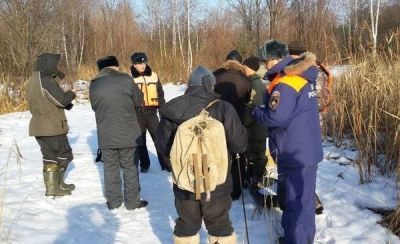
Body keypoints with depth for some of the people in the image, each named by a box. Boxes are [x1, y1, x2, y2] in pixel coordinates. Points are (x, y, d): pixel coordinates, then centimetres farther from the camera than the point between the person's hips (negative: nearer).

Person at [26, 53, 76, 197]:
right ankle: (56, 185, 14)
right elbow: (62, 100, -20)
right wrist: (71, 94, 1)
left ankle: (52, 187, 17)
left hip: (39, 127, 9)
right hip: (53, 127, -9)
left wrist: (65, 105, 7)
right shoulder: (46, 81, -19)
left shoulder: (33, 81, 12)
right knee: (64, 155, 7)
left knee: (49, 157, 14)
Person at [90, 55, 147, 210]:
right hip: (127, 134, -2)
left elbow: (94, 106, 11)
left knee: (110, 167, 13)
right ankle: (133, 201, 15)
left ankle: (113, 201, 20)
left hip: (106, 135, 2)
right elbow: (139, 101, 0)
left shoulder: (94, 84, 0)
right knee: (130, 167, 9)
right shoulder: (125, 79, -9)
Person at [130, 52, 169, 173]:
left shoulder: (153, 76, 5)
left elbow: (160, 93, 11)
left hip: (151, 111, 1)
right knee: (140, 140, 8)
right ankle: (144, 164, 21)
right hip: (137, 112, -1)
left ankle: (165, 163, 7)